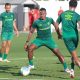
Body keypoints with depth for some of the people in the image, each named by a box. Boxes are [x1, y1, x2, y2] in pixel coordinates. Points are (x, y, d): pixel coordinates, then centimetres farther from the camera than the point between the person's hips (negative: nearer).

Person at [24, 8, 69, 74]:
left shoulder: (50, 20, -6)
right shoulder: (36, 22, -11)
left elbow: (55, 25, 15)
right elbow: (31, 32, -3)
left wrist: (58, 34, 21)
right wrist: (27, 42, -5)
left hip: (49, 39, 1)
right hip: (39, 39, -1)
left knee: (58, 53, -10)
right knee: (30, 48, -25)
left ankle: (66, 68, 3)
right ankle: (31, 65, -8)